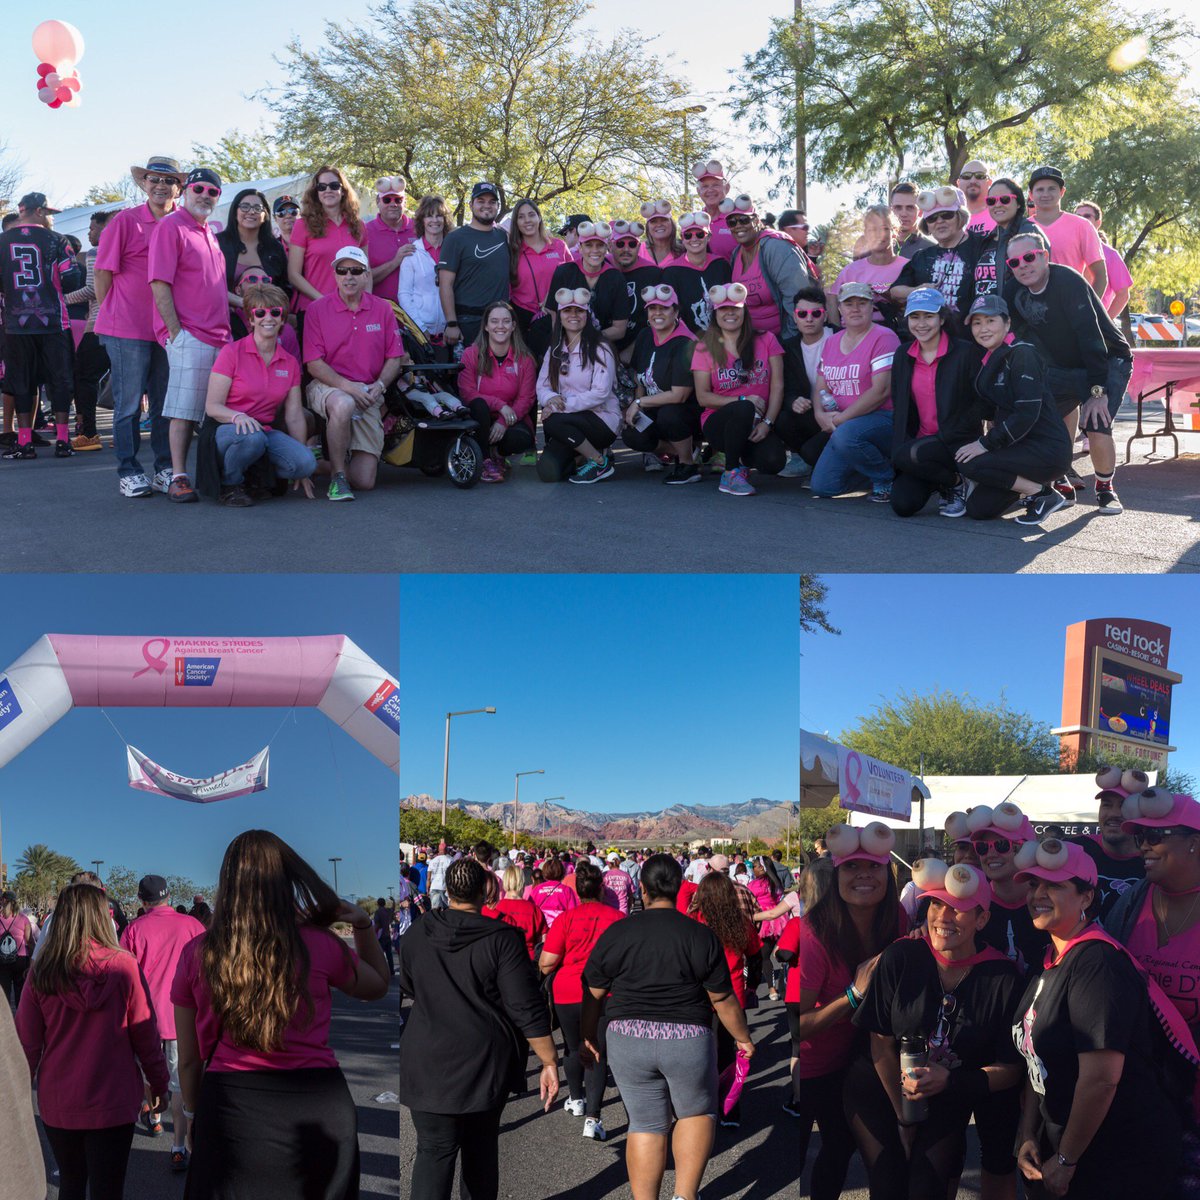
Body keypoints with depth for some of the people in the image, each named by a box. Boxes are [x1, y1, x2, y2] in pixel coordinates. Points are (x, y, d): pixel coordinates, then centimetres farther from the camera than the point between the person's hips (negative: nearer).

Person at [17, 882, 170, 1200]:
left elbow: (28, 1043, -1)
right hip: (112, 1101, -2)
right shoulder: (123, 965, -12)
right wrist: (158, 1083, 8)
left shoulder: (41, 972, -7)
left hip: (57, 1102, 2)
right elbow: (145, 1034, -6)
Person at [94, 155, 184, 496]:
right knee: (129, 404, 0)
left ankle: (164, 471, 18)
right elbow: (103, 272, 0)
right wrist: (110, 314, 3)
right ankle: (128, 472, 7)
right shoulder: (125, 221, -3)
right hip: (128, 330, -4)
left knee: (165, 403, 9)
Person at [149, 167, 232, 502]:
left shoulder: (210, 232, 20)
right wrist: (176, 332, -15)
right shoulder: (170, 227, -4)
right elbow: (159, 284, -11)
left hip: (219, 337, 8)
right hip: (188, 336, -8)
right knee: (185, 411, -9)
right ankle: (178, 478, -6)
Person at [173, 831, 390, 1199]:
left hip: (231, 1109, 0)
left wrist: (194, 1114, 22)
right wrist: (363, 926, 15)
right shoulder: (319, 945, -2)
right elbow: (378, 986, 19)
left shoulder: (196, 954, 0)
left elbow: (189, 1059, 8)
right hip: (317, 1107, 0)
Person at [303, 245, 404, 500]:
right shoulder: (318, 309, -2)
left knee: (365, 481, -8)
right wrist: (346, 386, -19)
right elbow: (314, 364, -6)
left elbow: (394, 358, 8)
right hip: (327, 386, -2)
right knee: (343, 404, -43)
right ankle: (337, 476, -22)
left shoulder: (382, 309, 7)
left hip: (368, 395, 2)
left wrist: (379, 385, -11)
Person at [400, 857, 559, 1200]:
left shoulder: (415, 935, 1)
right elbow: (527, 1009, -13)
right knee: (482, 1145, 18)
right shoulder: (502, 938, -10)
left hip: (428, 1062, 1)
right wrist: (549, 1062, -7)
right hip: (486, 1063, -1)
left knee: (434, 1150, -1)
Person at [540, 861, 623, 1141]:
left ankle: (576, 1099, 40)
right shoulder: (618, 917, -5)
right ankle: (593, 1117, -8)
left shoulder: (566, 918, -9)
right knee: (598, 1053, 3)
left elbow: (546, 964, -10)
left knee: (573, 1048, 21)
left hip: (568, 994, 0)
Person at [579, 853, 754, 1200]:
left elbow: (592, 996, 4)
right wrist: (743, 1038, 15)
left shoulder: (614, 934, -1)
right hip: (687, 1040, -1)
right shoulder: (701, 936, -5)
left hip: (629, 1040, 1)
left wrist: (588, 1039, 19)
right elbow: (723, 999, 0)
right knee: (697, 1112, 19)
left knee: (645, 1123, 13)